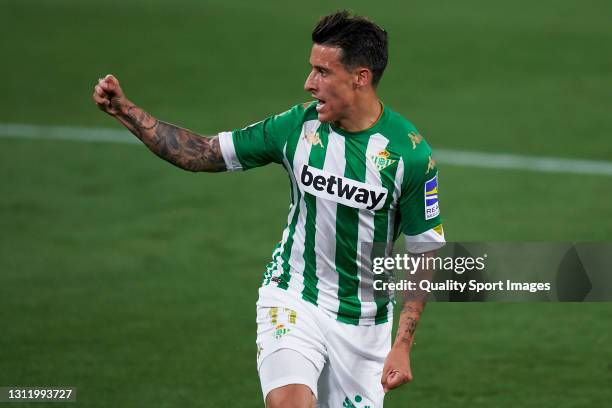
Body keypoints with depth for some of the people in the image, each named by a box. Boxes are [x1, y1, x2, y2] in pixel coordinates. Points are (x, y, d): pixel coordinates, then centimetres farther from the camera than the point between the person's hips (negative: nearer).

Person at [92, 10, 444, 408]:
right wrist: (125, 110, -5)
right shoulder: (298, 125, -7)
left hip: (363, 322, 0)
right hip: (293, 300, 1)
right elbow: (201, 153, 2)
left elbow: (425, 254, -7)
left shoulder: (410, 154, -15)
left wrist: (403, 345, -12)